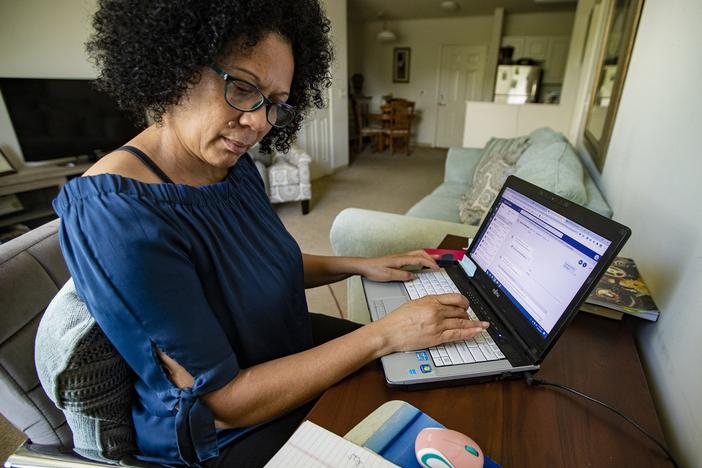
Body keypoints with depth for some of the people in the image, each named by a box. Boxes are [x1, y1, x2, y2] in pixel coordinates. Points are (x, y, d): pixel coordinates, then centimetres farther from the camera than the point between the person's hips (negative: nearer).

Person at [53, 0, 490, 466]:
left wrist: (361, 265, -2)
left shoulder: (235, 166, -7)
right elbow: (222, 404, -28)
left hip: (292, 348, 6)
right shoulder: (113, 212, -31)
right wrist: (385, 334, -29)